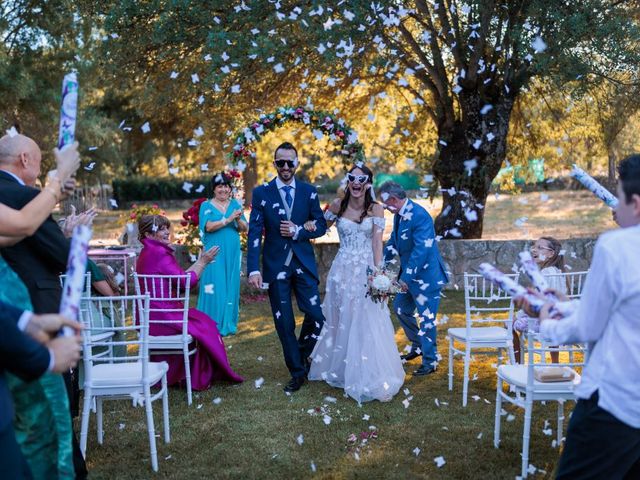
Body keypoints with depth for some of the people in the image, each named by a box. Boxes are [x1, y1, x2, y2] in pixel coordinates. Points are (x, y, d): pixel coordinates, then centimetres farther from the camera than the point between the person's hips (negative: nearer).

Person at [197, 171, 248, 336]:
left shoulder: (235, 204, 11)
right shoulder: (206, 206, 2)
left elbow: (245, 228, 5)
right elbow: (209, 226, -13)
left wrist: (239, 220, -16)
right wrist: (228, 219, -21)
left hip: (232, 254, 4)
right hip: (215, 253, -4)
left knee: (231, 288, 7)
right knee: (215, 289, -5)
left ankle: (228, 325, 17)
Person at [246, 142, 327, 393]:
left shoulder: (309, 191, 5)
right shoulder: (261, 192, -1)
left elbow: (321, 226, 6)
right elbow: (254, 233, -7)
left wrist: (298, 231, -13)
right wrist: (254, 269, -16)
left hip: (304, 264, 1)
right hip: (275, 265, -1)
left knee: (316, 317, -4)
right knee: (284, 323, 5)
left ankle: (301, 355, 25)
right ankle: (297, 372, 21)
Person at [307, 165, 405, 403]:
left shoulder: (376, 209, -3)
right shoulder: (337, 205, 3)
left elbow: (377, 242, -11)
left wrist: (378, 271, -20)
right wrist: (311, 224, -1)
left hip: (366, 270, -2)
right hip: (342, 270, 3)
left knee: (368, 323, -5)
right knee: (341, 321, 12)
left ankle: (370, 377, 4)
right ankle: (341, 370, 30)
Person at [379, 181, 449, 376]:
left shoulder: (420, 216, -24)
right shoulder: (399, 215, 5)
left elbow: (421, 250, -27)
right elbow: (393, 243, 15)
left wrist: (407, 277, -25)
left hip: (426, 275, -10)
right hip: (409, 274, 10)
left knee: (426, 319, -2)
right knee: (400, 308, 20)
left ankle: (430, 362, 11)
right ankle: (418, 345, 39)